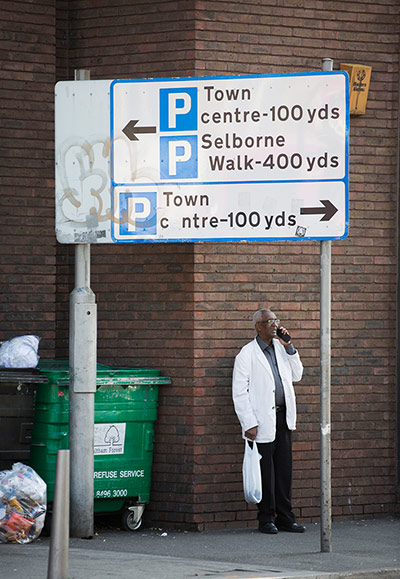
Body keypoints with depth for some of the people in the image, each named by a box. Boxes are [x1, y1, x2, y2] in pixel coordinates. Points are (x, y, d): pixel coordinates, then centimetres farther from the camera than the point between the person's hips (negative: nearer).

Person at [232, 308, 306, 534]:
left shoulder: (280, 348, 12)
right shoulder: (247, 354, -6)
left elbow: (296, 376, 16)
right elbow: (239, 392, -8)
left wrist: (289, 347, 3)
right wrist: (249, 424, -14)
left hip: (283, 417, 6)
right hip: (263, 421, -6)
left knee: (284, 470, 7)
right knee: (265, 472, -1)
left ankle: (285, 518, 12)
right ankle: (266, 519, 8)